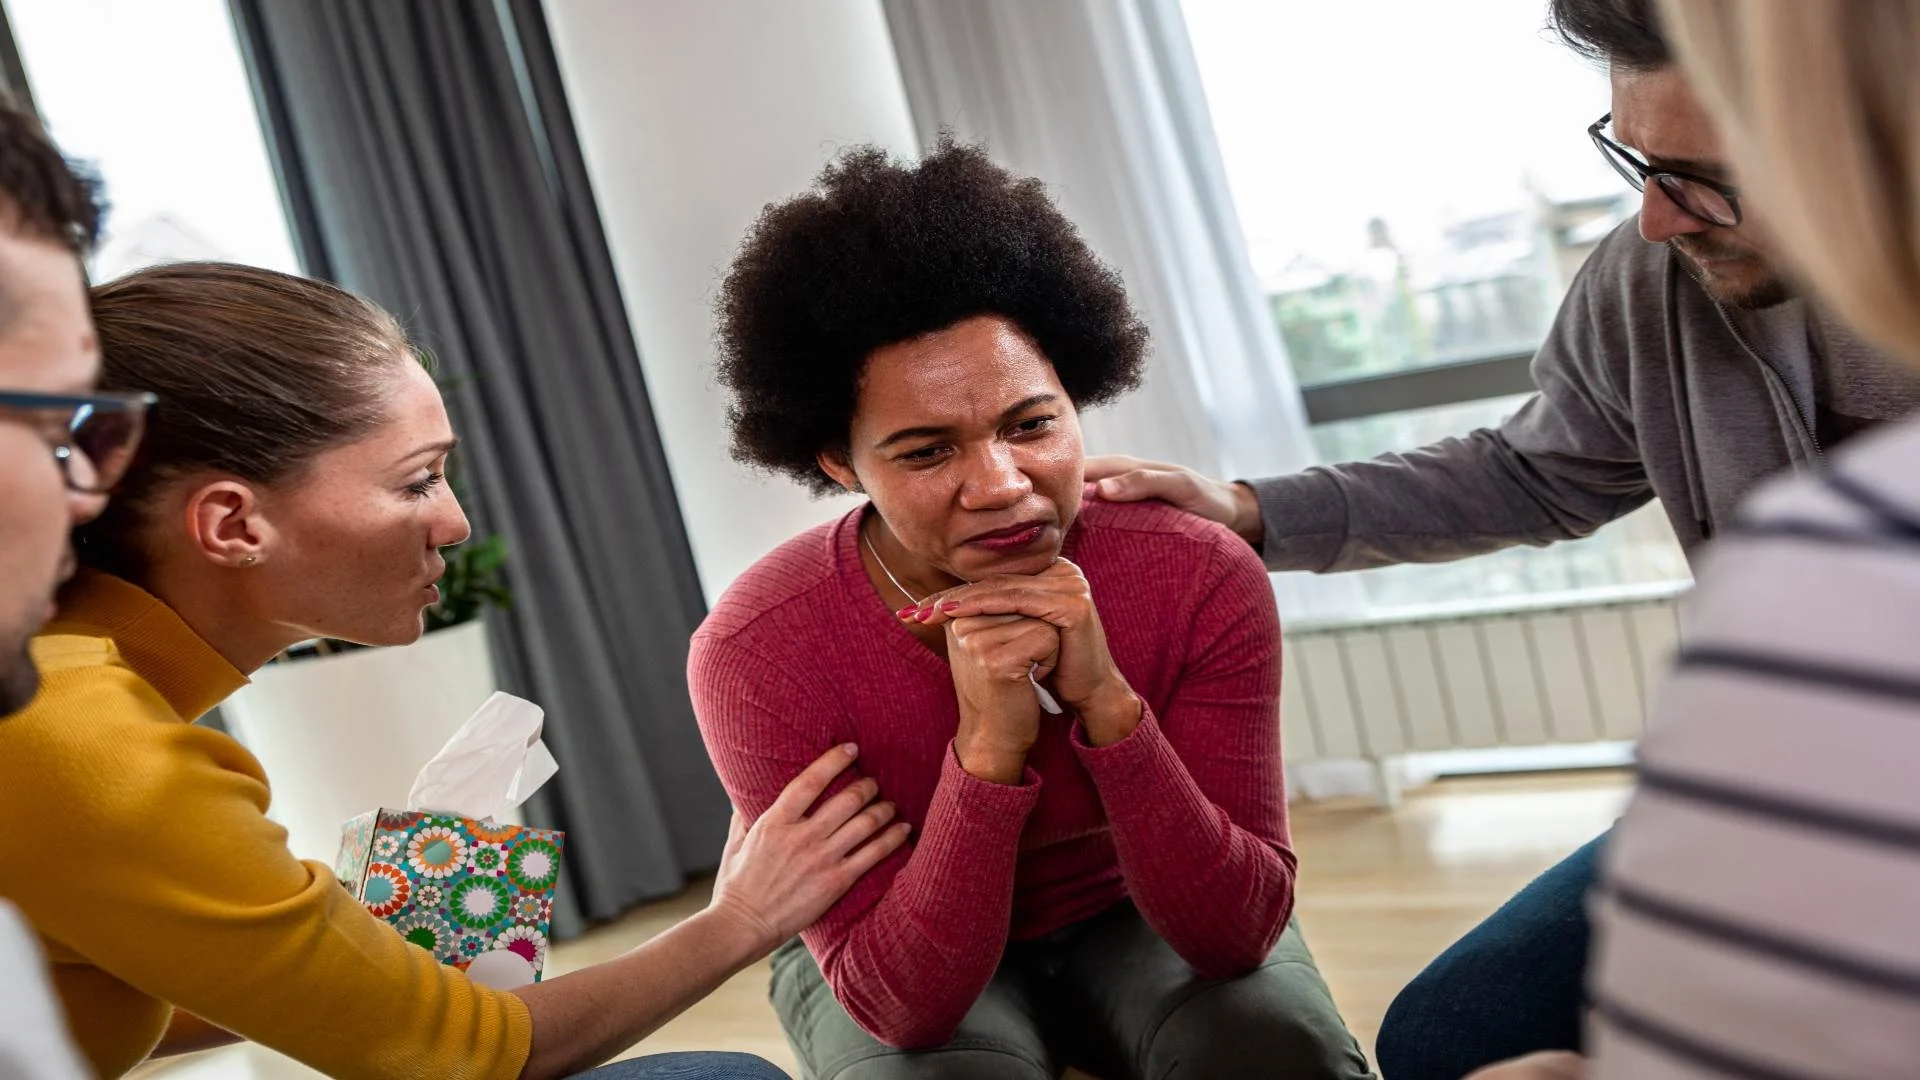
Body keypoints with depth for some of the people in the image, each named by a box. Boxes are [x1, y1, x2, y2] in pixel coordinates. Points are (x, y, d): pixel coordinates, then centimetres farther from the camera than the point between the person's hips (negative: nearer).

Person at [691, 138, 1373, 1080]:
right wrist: (988, 750, -43)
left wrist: (1108, 704, -40)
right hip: (902, 958, -1)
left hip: (1139, 916, 1)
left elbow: (1235, 935, -24)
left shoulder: (1203, 581, -24)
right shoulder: (755, 654, -28)